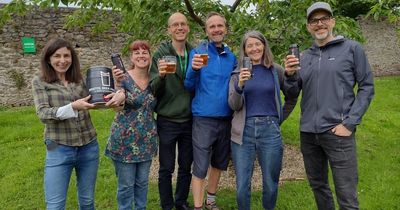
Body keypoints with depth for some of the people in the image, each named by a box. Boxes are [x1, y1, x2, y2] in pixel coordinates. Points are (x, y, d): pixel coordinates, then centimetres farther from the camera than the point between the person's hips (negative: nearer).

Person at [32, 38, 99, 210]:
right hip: (59, 149, -3)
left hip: (89, 146, 3)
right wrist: (72, 107, -29)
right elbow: (43, 114, -13)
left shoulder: (80, 80, 6)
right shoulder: (39, 81, -2)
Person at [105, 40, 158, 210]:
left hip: (146, 140, 4)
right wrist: (118, 84, -38)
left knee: (142, 182, 17)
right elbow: (118, 102, -24)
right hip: (125, 139, -4)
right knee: (126, 184, 7)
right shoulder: (124, 77, -10)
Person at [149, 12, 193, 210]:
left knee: (186, 167, 15)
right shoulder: (160, 54, -7)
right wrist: (160, 76, -30)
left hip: (189, 121, 3)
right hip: (167, 121, -3)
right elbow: (153, 91, -11)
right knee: (166, 169, 9)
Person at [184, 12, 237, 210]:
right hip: (204, 119, -4)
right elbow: (189, 87, -7)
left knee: (219, 163, 16)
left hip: (226, 119, 5)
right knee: (200, 167, -1)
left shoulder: (232, 57, 7)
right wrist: (193, 70, -25)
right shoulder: (197, 52, -3)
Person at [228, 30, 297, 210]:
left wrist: (280, 119, 10)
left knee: (270, 185, 10)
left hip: (270, 130, 0)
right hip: (243, 131, 0)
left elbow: (292, 97, 16)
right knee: (242, 187, 5)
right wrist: (240, 85, -21)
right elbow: (234, 106, -4)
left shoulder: (276, 70, 4)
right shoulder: (238, 73, 4)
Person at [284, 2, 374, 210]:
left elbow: (366, 87, -2)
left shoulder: (352, 48, 0)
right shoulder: (304, 56, 11)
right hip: (308, 132, 5)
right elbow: (294, 92, 10)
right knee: (317, 185, 18)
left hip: (337, 131, -4)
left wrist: (349, 123, -11)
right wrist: (290, 75, -11)